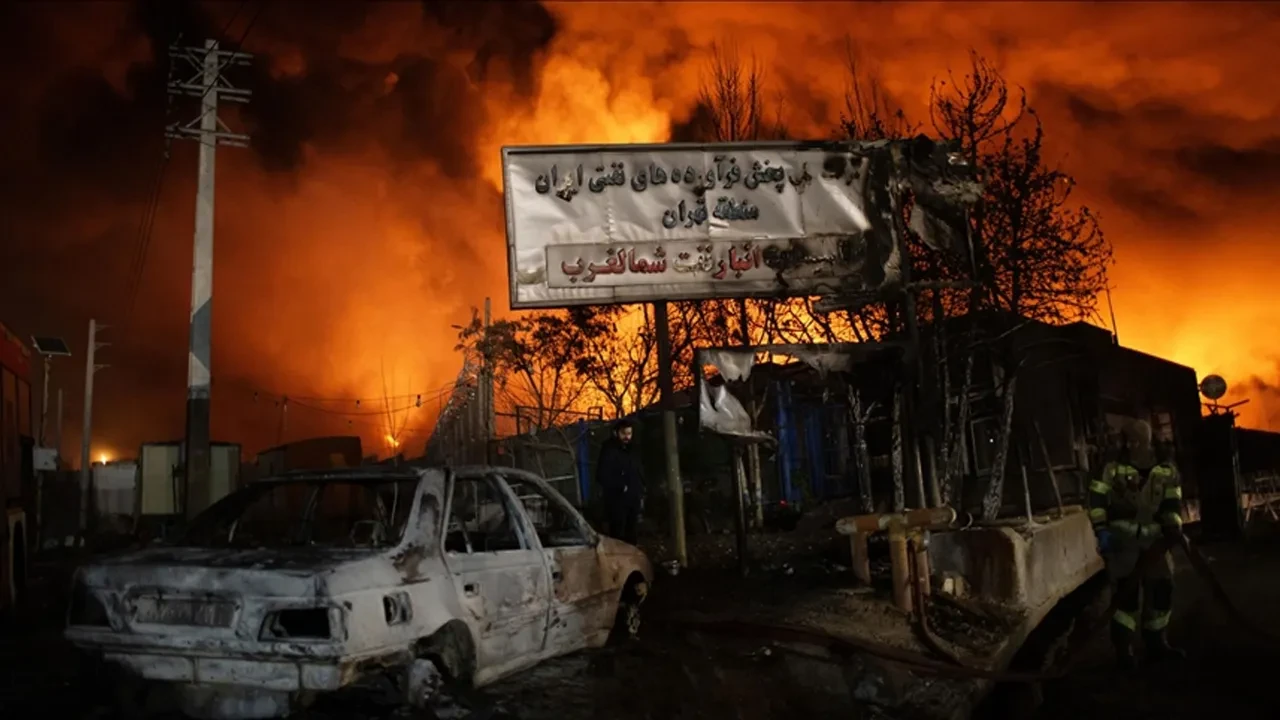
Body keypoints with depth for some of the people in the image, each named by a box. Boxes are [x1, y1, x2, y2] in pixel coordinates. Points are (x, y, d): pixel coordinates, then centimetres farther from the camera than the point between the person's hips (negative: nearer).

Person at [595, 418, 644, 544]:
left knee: (631, 534, 14)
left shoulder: (632, 450, 13)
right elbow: (602, 476, -17)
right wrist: (621, 487, -17)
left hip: (633, 499, 7)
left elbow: (640, 473, 22)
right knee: (618, 535, -7)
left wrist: (641, 493, 14)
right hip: (617, 500, -7)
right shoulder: (609, 450, -11)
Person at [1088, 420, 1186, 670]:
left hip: (1153, 536, 4)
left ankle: (1157, 643, 25)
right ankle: (1123, 649, 2)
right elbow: (1097, 497, -6)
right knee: (1128, 590, -9)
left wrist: (1174, 527, -6)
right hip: (1122, 536, -4)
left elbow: (1172, 502, 9)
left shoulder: (1165, 467, -1)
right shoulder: (1114, 465, -10)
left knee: (1161, 588, 8)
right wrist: (1101, 530, -13)